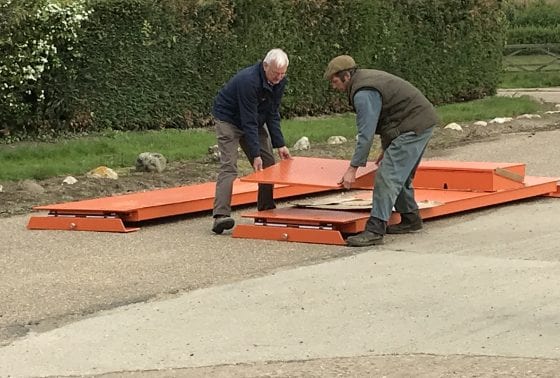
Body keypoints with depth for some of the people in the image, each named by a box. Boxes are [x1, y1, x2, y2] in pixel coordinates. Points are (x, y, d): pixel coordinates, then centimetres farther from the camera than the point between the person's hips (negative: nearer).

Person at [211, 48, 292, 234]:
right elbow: (249, 121, -33)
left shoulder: (279, 81, -11)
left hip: (255, 120, 8)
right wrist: (255, 154, -33)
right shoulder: (249, 81, -34)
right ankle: (221, 215, -30)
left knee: (268, 164, 2)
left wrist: (280, 144, -8)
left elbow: (273, 114, -2)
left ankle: (267, 211, 11)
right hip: (228, 119, -8)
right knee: (229, 166, -20)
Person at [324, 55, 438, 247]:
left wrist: (353, 169, -22)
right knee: (401, 175, 22)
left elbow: (366, 134, -24)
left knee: (387, 176, -16)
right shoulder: (365, 78, 14)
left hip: (413, 127, -11)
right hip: (421, 121, 11)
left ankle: (375, 229, -22)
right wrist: (386, 148, 31)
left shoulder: (363, 94, -19)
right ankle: (410, 218, 35)